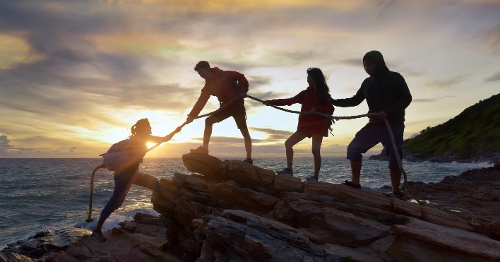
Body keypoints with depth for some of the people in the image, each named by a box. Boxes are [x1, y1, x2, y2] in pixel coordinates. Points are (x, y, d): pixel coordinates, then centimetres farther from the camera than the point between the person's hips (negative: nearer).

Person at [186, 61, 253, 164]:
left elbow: (241, 77, -7)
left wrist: (243, 90, -18)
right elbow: (201, 102, -4)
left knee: (244, 131, -2)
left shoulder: (224, 75, -12)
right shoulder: (208, 86, 4)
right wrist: (192, 115, -13)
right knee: (209, 120, -9)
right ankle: (204, 148, -9)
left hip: (237, 105, -6)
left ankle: (249, 158, 2)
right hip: (226, 106, 6)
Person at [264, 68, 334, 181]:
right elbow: (290, 101, 10)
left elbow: (331, 109, -7)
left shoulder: (323, 94, 0)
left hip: (318, 125, -6)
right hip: (305, 125, 6)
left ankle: (315, 176, -3)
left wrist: (317, 109, -23)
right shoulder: (306, 93, 12)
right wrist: (271, 102, 6)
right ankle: (289, 169, 10)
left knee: (315, 150, -12)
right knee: (288, 143, 3)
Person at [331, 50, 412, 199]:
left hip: (394, 125, -5)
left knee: (394, 158, -8)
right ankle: (356, 183, -1)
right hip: (375, 124, 5)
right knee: (354, 148, -4)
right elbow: (355, 100, 15)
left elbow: (406, 98, -10)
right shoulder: (367, 83, 11)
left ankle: (396, 192, 3)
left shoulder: (394, 78, -3)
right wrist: (334, 102, 4)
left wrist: (387, 112, -23)